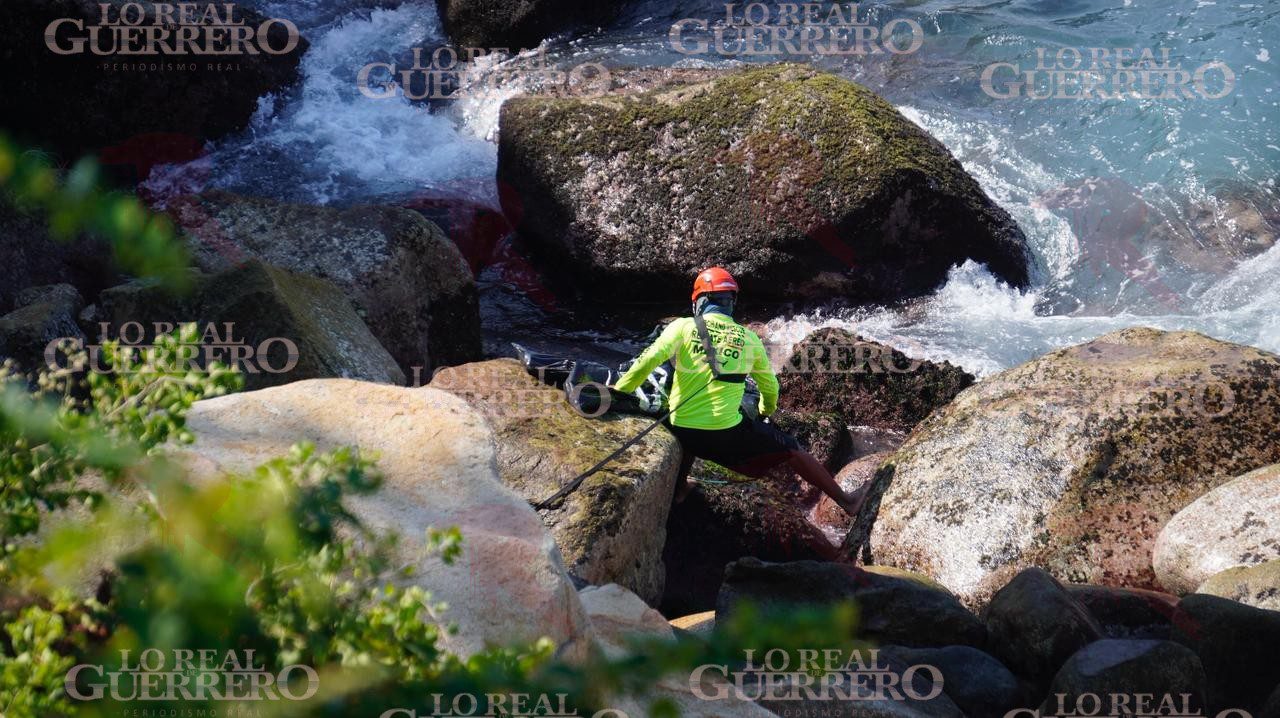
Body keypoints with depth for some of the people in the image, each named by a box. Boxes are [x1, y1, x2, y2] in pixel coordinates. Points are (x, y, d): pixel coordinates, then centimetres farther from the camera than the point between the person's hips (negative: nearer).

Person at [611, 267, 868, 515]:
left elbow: (649, 359, -14)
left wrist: (618, 392, -4)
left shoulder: (683, 327, -1)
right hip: (727, 432, -1)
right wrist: (767, 411, 40)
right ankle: (845, 500, 21)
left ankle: (678, 488, 42)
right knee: (791, 450, 15)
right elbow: (770, 386, 18)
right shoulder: (748, 339, 6)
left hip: (681, 431, 1)